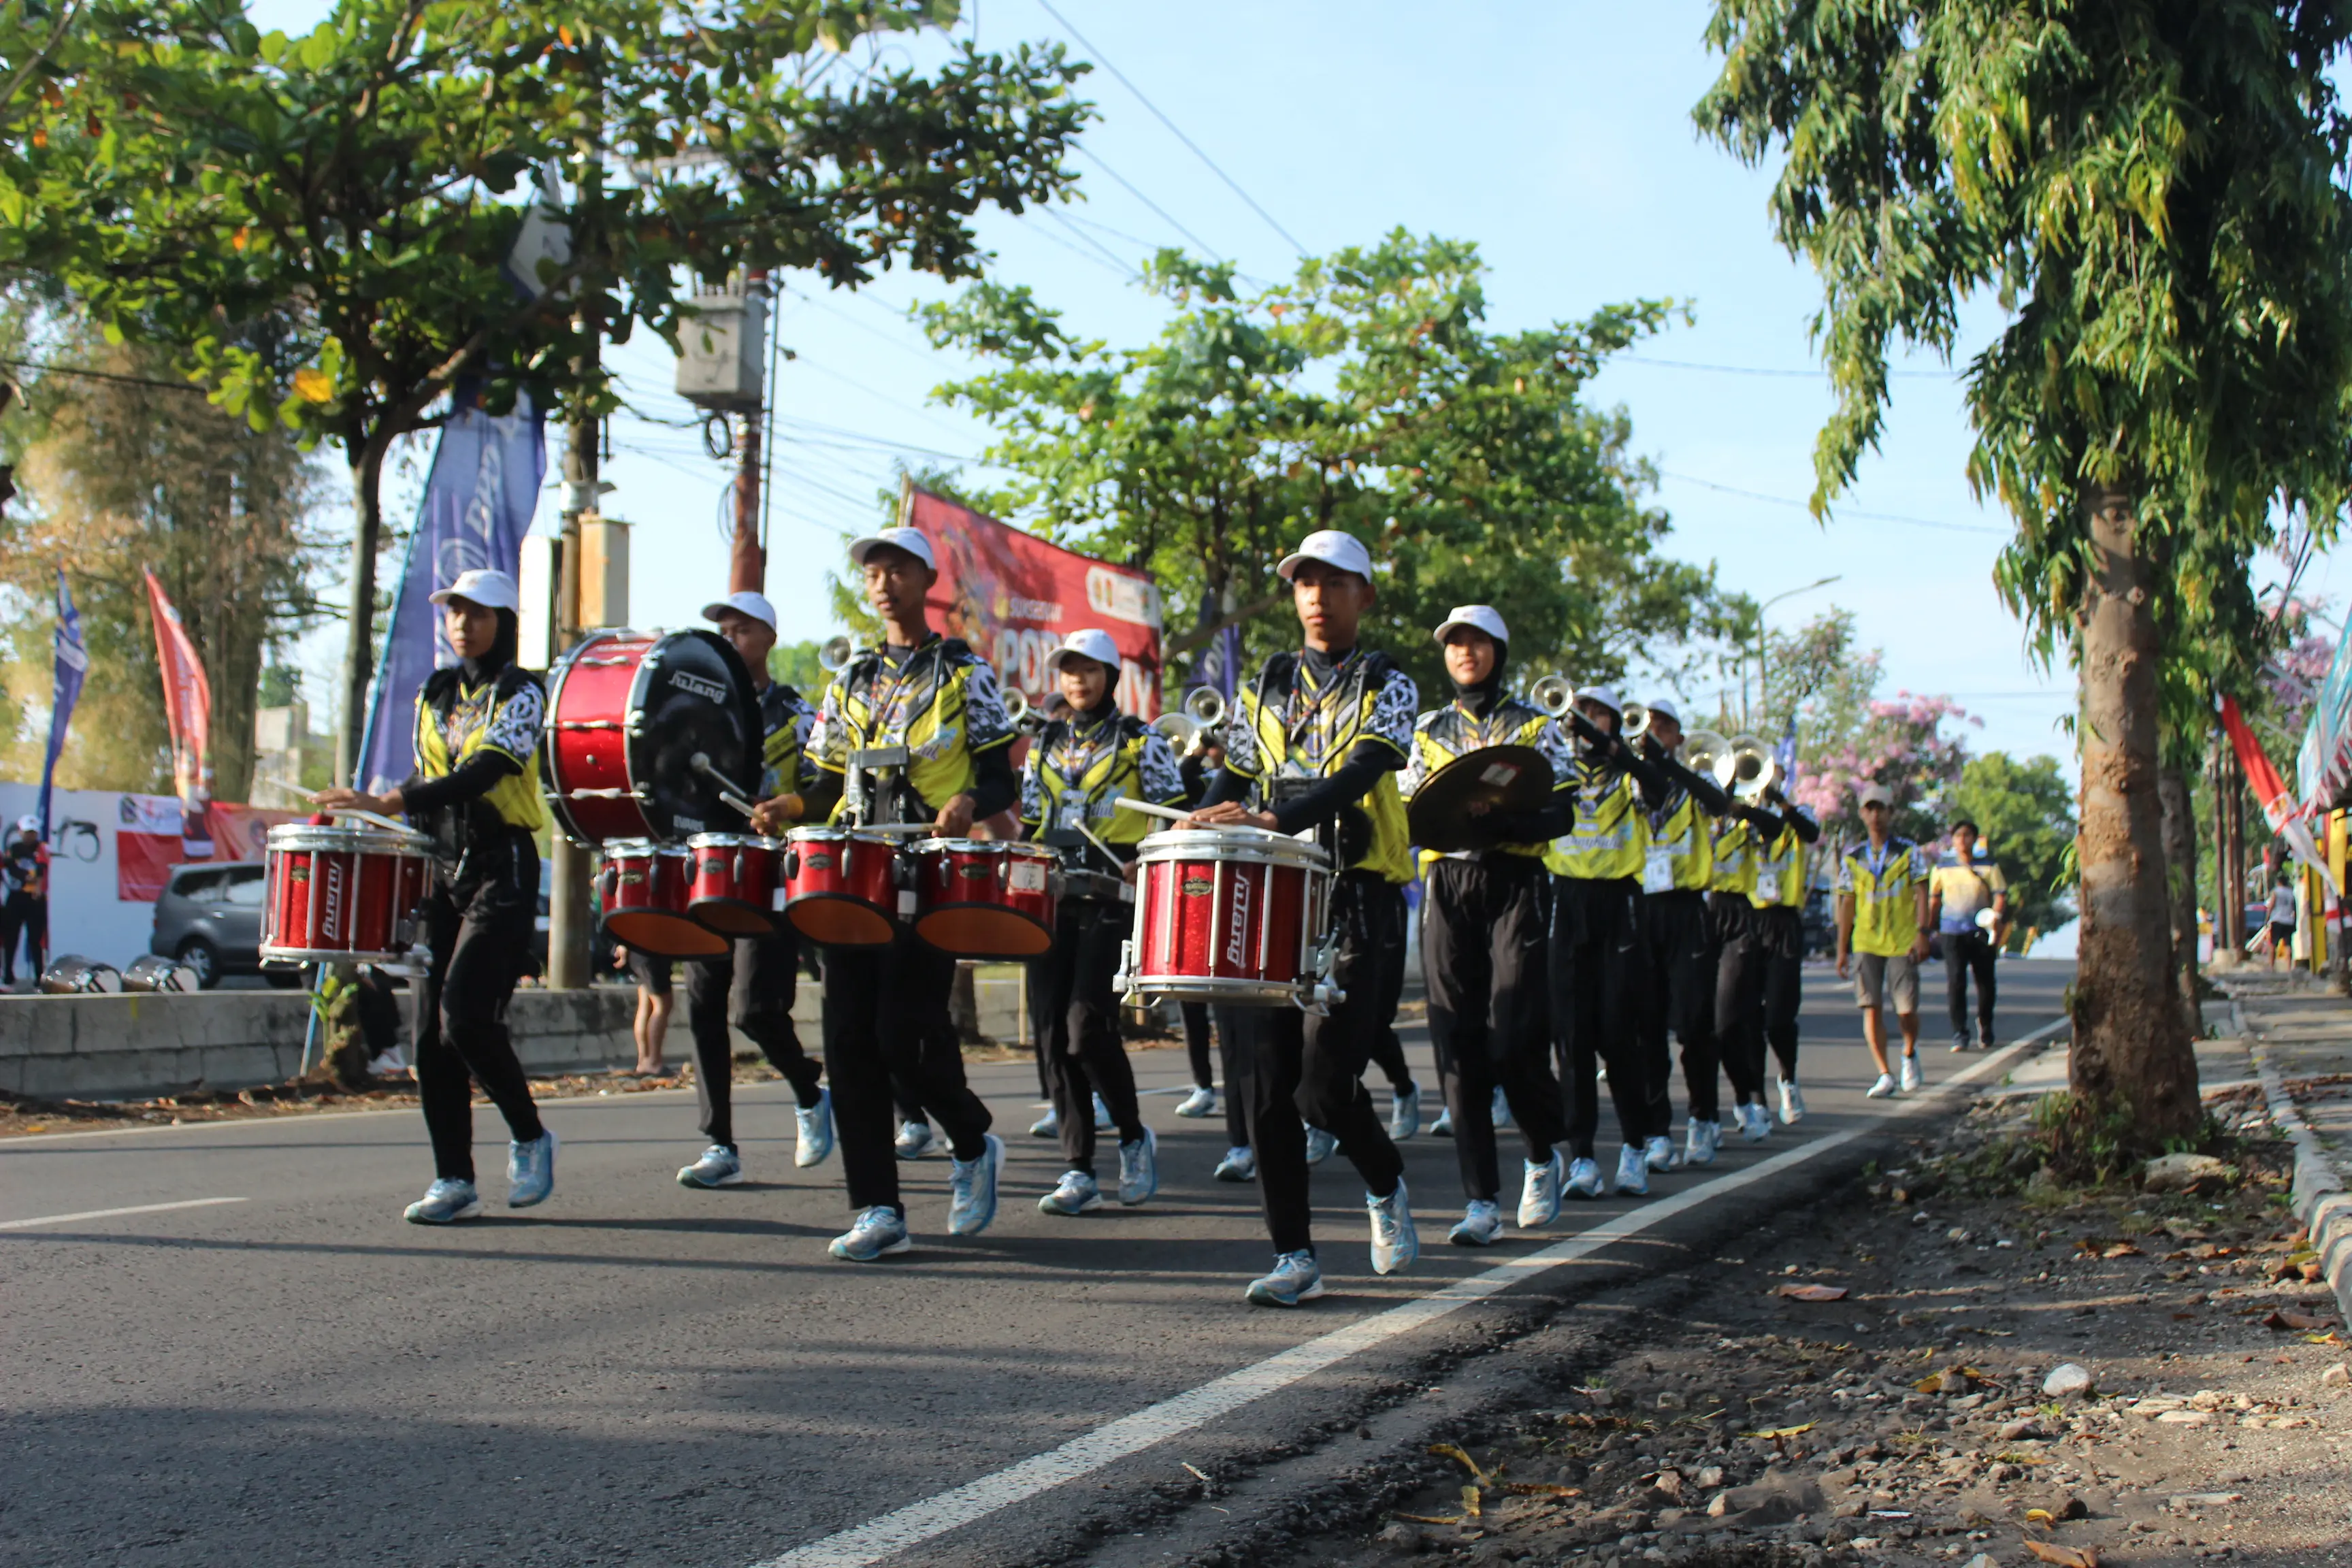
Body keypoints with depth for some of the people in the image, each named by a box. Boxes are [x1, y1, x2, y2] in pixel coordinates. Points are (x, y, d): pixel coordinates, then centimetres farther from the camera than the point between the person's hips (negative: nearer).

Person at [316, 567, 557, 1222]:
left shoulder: (520, 694, -5)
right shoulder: (433, 694, 15)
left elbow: (483, 772, -20)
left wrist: (387, 803, -29)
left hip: (502, 871, -6)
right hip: (442, 868, 6)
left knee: (466, 1016, -17)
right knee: (431, 1031, 0)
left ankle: (530, 1138, 5)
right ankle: (454, 1181, 6)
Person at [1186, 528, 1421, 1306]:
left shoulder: (1386, 685, 1)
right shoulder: (1267, 685, 15)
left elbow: (1362, 772, -15)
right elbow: (1235, 776, 16)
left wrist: (1277, 820, -30)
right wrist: (1200, 830, -6)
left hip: (1356, 897, -4)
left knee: (1326, 1085, -11)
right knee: (1265, 1080, -3)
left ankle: (1386, 1187, 21)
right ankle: (1294, 1256, 5)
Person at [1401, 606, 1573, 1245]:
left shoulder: (1535, 726, 7)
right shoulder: (1428, 730, 15)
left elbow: (1561, 816, -1)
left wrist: (1500, 821, -20)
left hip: (1514, 885, -2)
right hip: (1447, 887, 3)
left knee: (1513, 1041, -11)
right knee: (1458, 1043, -4)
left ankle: (1543, 1154, 19)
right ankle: (1481, 1200, 0)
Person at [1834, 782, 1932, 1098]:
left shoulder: (1908, 852, 4)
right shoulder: (1852, 857, 8)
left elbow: (1921, 893, -1)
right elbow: (1847, 904, 10)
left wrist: (1922, 932, -13)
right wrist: (1842, 949, 8)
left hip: (1902, 942, -2)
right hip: (1865, 943, 2)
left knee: (1907, 1009, -2)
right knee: (1871, 1007, -8)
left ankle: (1910, 1054, 29)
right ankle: (1885, 1076, -4)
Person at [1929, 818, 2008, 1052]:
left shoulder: (1988, 866, 5)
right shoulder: (1943, 868, 9)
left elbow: (2000, 894, -1)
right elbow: (1934, 899, 17)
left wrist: (1997, 915, -19)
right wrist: (1931, 927, 17)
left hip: (1981, 931, 0)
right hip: (1952, 930, 0)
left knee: (1985, 982, 7)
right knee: (1955, 981, -11)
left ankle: (1985, 1030, 27)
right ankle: (1959, 1033, -8)